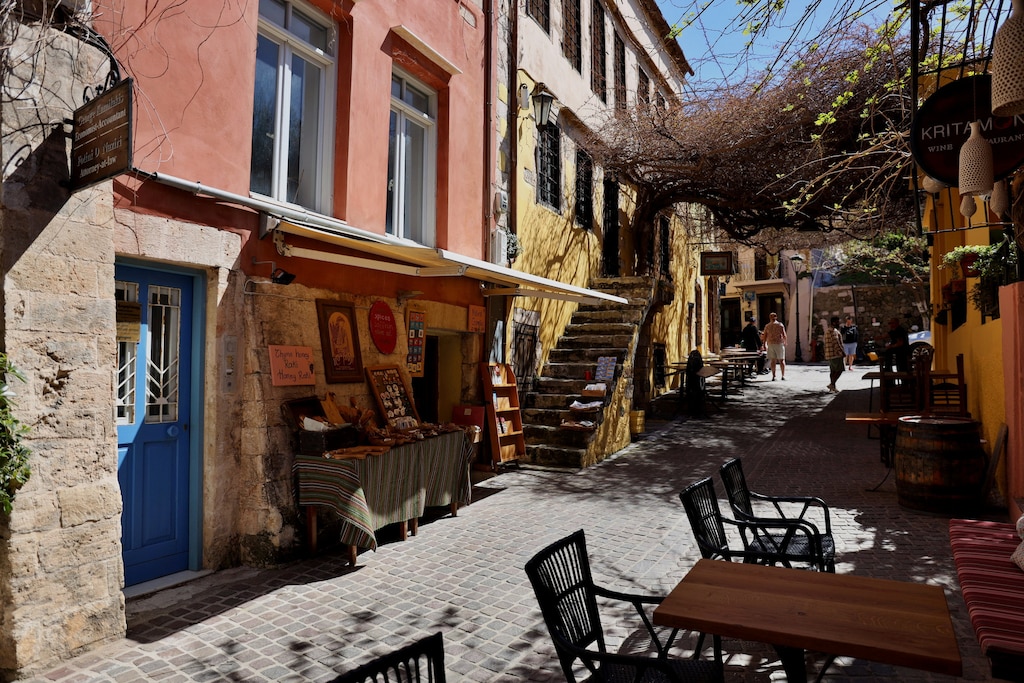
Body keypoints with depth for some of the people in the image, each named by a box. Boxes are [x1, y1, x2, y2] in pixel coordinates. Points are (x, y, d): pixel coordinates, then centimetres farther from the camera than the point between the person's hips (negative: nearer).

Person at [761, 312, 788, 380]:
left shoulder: (767, 326, 3)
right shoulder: (780, 325, -2)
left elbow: (764, 337, 2)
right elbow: (784, 335, -4)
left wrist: (765, 344, 13)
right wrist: (785, 342, 11)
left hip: (770, 344, 1)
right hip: (779, 344, -1)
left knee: (773, 360, 4)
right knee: (781, 360, 5)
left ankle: (773, 376, 0)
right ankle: (783, 375, 4)